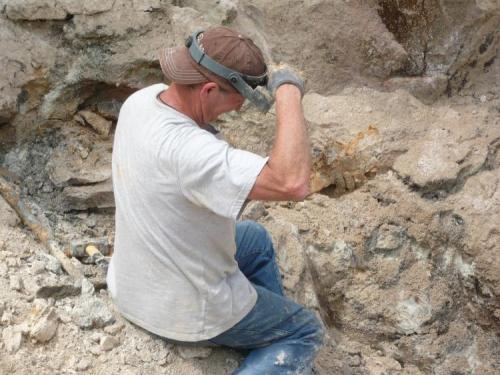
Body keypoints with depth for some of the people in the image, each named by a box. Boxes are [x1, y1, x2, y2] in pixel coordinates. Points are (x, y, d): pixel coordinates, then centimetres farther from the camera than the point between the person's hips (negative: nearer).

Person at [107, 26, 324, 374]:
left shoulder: (142, 99, -12)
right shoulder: (184, 149, -40)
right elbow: (293, 184, -48)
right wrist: (288, 91, -36)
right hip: (187, 310, -8)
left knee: (257, 239, 31)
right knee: (306, 332, 14)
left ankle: (263, 342, 41)